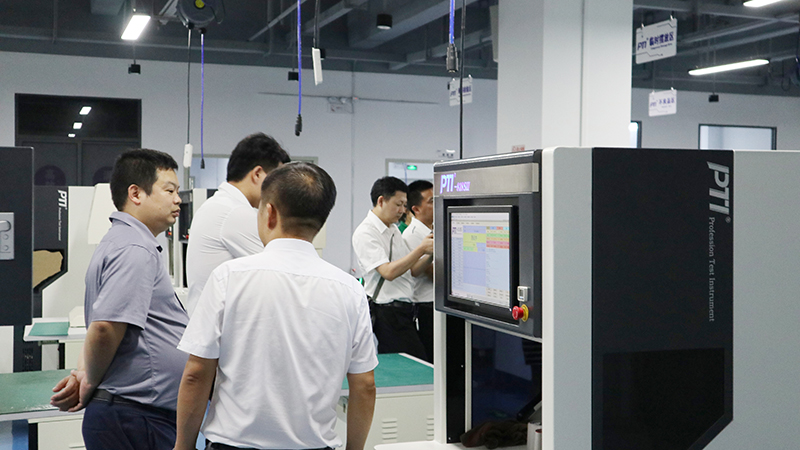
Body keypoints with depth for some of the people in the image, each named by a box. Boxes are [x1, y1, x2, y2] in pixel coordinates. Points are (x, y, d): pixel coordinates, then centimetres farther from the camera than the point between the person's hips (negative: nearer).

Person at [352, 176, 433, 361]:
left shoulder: (393, 230, 16)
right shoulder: (365, 233, -11)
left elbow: (412, 271, 16)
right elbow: (388, 272, -21)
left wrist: (431, 254, -3)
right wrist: (421, 249, -20)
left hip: (406, 311, 8)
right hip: (387, 313, -8)